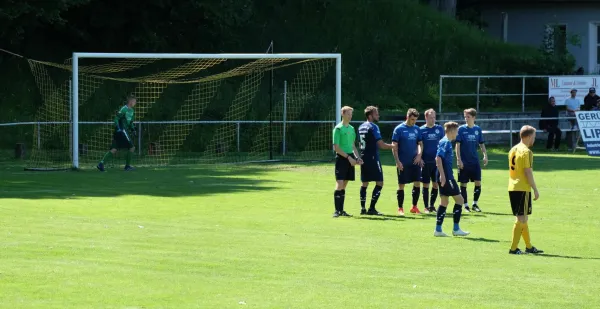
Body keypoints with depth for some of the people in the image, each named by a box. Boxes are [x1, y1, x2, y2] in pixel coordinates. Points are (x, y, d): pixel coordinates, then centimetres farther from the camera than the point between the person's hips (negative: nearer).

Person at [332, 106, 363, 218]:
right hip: (341, 158, -7)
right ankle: (337, 211, -10)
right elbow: (336, 147, -12)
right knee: (339, 184, -11)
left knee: (344, 185, 9)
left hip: (350, 159, 7)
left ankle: (341, 210, 12)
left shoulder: (352, 128, 14)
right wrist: (348, 157, -16)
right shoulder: (338, 128, -8)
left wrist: (357, 157, 8)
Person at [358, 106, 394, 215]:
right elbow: (381, 145, -15)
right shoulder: (373, 127, -12)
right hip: (372, 158, -8)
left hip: (363, 158, 8)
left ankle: (363, 208, 10)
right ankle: (372, 208, -8)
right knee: (379, 183, -3)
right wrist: (393, 146, -3)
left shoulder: (361, 127, 13)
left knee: (365, 183, 12)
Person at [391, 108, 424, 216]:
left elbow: (420, 143, 15)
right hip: (403, 163, -4)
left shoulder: (416, 129, 9)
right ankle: (400, 208, 8)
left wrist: (419, 155, -3)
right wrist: (397, 161, -14)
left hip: (415, 162, 4)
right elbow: (394, 146, -7)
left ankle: (414, 207, 13)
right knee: (401, 185, 0)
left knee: (417, 184, 2)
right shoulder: (399, 129, -6)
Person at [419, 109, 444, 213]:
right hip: (426, 162, -3)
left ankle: (432, 205, 18)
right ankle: (426, 207, 8)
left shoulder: (439, 129, 6)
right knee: (426, 184, 1)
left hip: (437, 161, 3)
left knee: (436, 184, 5)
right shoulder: (421, 130, -2)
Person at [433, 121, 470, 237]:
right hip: (446, 177, -10)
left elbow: (439, 158, 22)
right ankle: (456, 229, -1)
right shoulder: (446, 143, -14)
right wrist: (442, 174, -26)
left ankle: (438, 229, 11)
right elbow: (438, 158, -23)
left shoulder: (445, 142, 15)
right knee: (459, 199, -4)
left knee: (444, 201, 12)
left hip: (445, 177, 10)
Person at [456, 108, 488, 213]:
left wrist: (485, 155, -2)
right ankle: (466, 205, 10)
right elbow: (458, 145, -6)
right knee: (463, 184, 1)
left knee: (478, 183, -1)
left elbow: (481, 144, 12)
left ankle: (475, 204, 12)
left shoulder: (478, 129, 6)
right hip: (464, 162, -3)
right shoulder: (461, 129, -4)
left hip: (475, 161, 3)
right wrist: (459, 159, -13)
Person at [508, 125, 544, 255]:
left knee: (522, 218, 16)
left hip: (512, 188, 9)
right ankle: (513, 248, -7)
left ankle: (529, 246, 24)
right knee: (521, 218, -5)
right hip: (523, 189, -9)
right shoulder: (526, 151, -13)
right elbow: (528, 172, -18)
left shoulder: (513, 150, 14)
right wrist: (535, 190, -13)